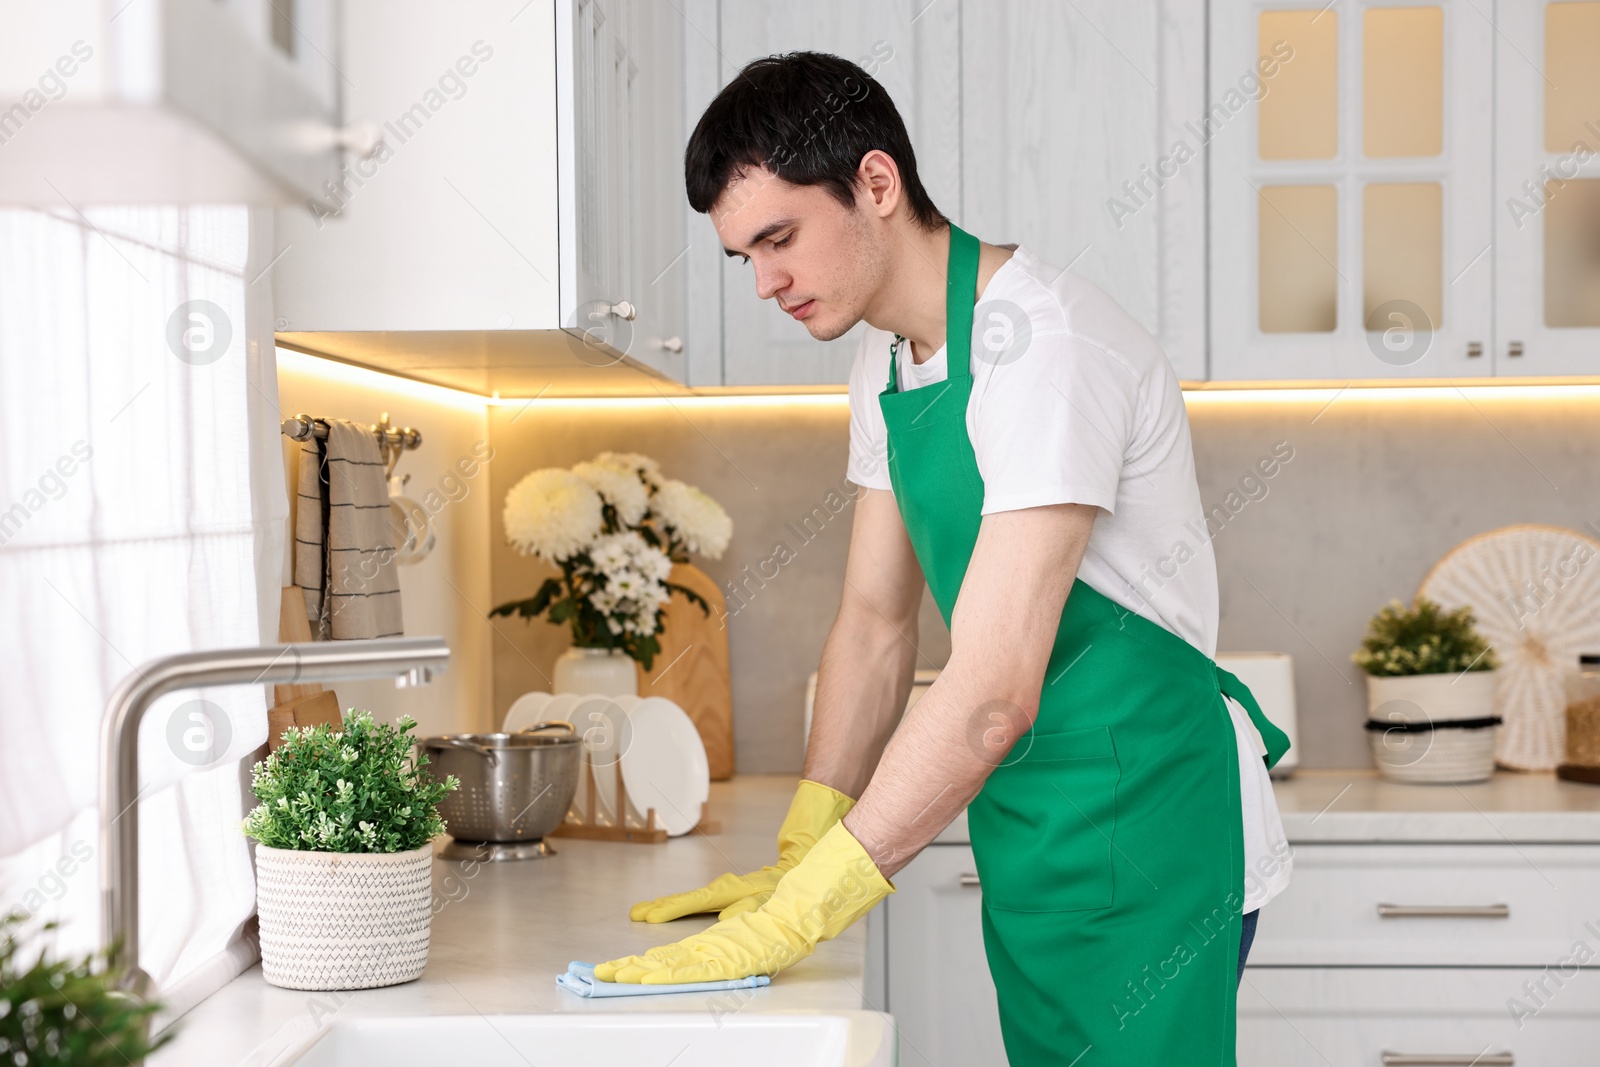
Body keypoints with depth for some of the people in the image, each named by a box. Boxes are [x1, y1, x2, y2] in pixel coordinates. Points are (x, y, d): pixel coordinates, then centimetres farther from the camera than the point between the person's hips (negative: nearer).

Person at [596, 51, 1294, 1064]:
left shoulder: (1044, 344, -22)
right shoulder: (886, 367, 8)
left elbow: (993, 694, -27)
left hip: (1149, 842, -8)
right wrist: (796, 861, 4)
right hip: (1034, 847, 8)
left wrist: (792, 919, -26)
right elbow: (876, 622, 13)